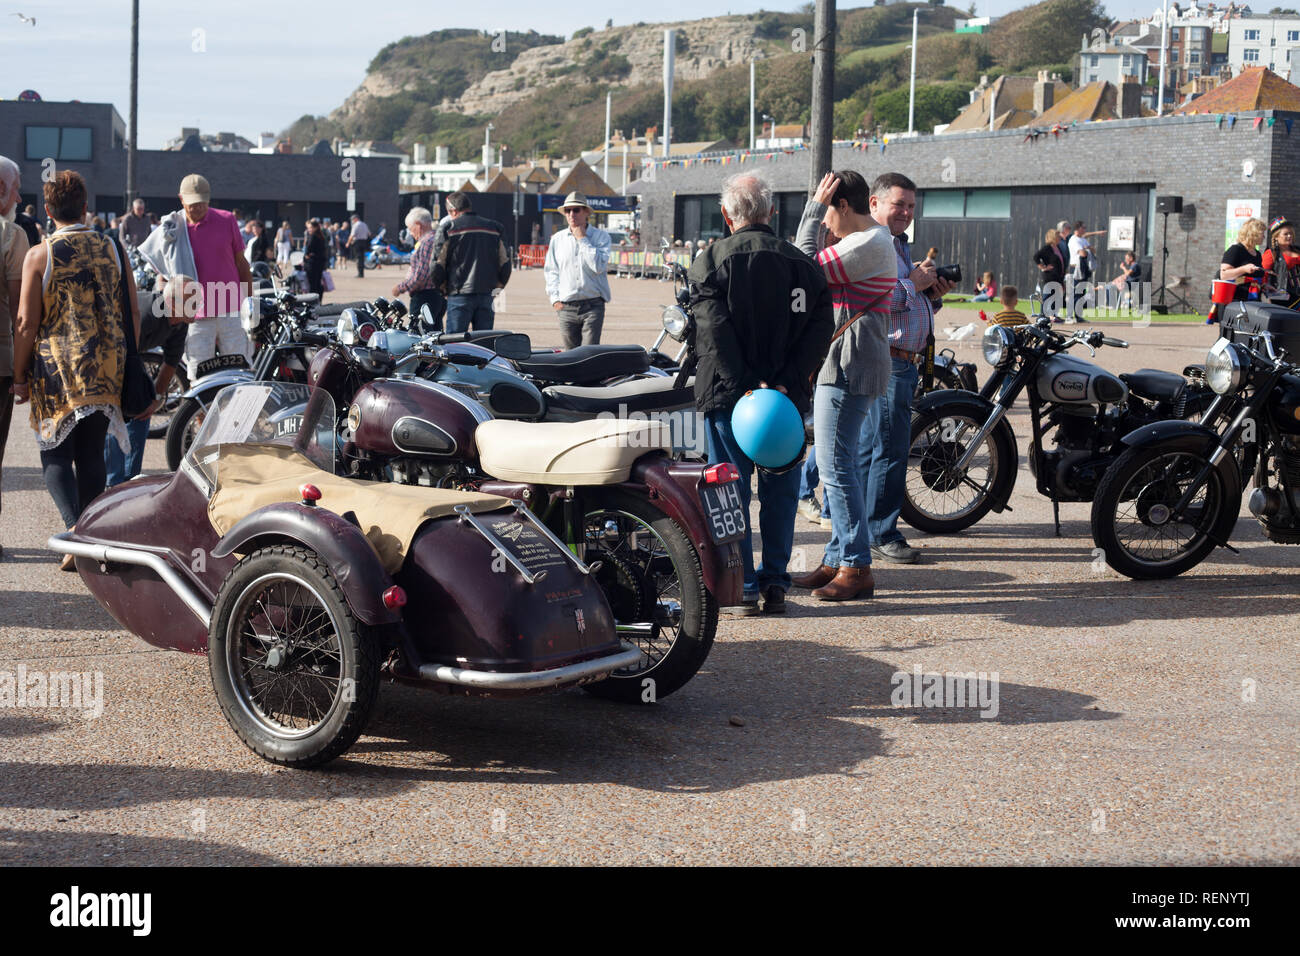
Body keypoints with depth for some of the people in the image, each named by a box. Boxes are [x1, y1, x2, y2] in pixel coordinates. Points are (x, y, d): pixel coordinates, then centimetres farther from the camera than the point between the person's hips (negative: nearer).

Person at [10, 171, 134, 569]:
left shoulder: (40, 255, -7)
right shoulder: (112, 249, 3)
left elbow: (26, 323, -8)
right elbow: (133, 314, 5)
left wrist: (19, 378, 0)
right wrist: (124, 363, 16)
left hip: (56, 372, -3)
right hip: (105, 372, 3)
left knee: (56, 455, 6)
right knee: (92, 454, 13)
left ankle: (75, 526, -17)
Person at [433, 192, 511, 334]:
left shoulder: (448, 228, -2)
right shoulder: (493, 228, 11)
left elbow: (439, 263, -2)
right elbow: (505, 262, 13)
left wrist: (442, 287, 12)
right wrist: (498, 285, 23)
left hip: (460, 295, -4)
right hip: (486, 294, 4)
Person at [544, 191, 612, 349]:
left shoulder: (601, 236, 1)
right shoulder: (557, 239, 11)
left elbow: (599, 266, -13)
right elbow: (550, 270, 15)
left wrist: (582, 239, -9)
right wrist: (555, 299, 4)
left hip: (593, 305, -3)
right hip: (566, 307, 3)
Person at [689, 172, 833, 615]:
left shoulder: (710, 261, -4)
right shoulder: (801, 262, 5)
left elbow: (714, 331, -16)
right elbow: (820, 326, -4)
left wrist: (745, 385, -17)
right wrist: (787, 382, -8)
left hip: (726, 394, -2)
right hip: (788, 396, 3)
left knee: (731, 491, 5)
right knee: (780, 490, 12)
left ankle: (742, 587, 6)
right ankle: (775, 583, 14)